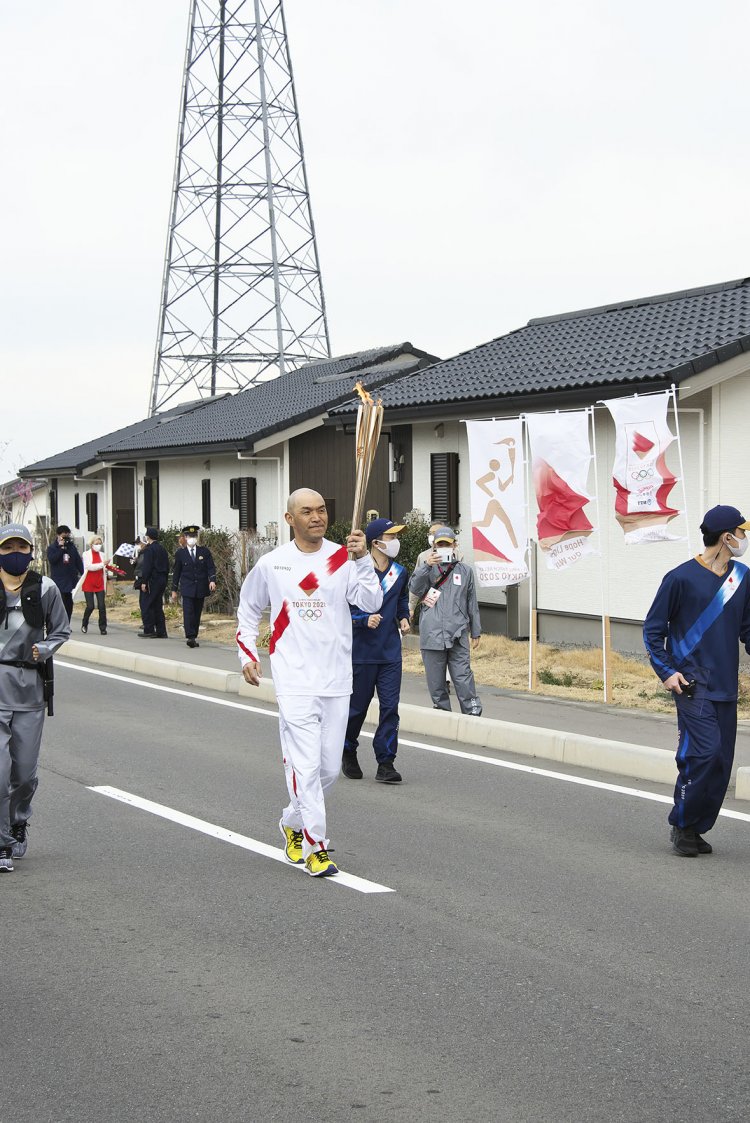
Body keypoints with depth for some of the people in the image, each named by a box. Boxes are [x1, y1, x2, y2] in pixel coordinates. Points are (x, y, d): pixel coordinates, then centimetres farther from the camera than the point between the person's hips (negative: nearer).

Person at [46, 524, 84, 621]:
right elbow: (52, 559, -17)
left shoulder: (72, 547, 11)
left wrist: (83, 574, 3)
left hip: (71, 580, 4)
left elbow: (79, 562, 13)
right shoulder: (52, 548, 0)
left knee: (69, 606, 8)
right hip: (58, 582, -4)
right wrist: (61, 548, -16)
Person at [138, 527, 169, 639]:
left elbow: (147, 567, -17)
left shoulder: (149, 549, -12)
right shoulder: (162, 549, 13)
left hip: (152, 580, -8)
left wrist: (144, 582, -16)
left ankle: (149, 631, -6)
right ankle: (161, 631, 10)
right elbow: (167, 566, 16)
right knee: (158, 606, 12)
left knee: (146, 606, -3)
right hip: (162, 580, 8)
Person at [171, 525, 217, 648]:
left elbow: (211, 567, 3)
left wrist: (212, 580, -16)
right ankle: (190, 637, -20)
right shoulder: (180, 553, 3)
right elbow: (176, 572, 8)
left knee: (197, 613, 6)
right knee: (188, 612, -14)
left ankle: (194, 638, 13)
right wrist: (174, 589, 7)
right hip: (187, 588, -2)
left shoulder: (204, 551, 5)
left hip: (201, 588, 2)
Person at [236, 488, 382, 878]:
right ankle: (316, 846, -1)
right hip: (295, 681, -2)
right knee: (305, 765, -10)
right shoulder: (271, 564, 1)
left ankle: (293, 822, 36)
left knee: (329, 767, 12)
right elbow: (248, 611, 17)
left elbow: (372, 603, -13)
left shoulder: (344, 559, 0)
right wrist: (247, 654, 9)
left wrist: (362, 559, -24)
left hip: (336, 681, 2)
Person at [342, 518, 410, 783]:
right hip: (361, 652, -4)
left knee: (390, 706, -3)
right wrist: (364, 620, -23)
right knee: (357, 706, 8)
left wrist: (404, 618, 7)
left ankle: (386, 763, 1)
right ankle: (348, 753, 31)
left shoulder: (399, 572, 6)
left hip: (390, 652, 4)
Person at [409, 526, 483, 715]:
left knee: (463, 678, -7)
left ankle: (473, 713, -2)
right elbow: (414, 588, -10)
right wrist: (426, 565, -21)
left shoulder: (465, 570, 13)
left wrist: (475, 632, 17)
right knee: (436, 680, 6)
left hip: (457, 635, 0)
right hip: (432, 634, 0)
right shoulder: (428, 569, 9)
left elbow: (472, 603, 17)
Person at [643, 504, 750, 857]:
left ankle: (695, 829, 16)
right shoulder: (681, 578, -7)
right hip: (692, 684, -6)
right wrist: (666, 671, -10)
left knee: (721, 762, 5)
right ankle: (682, 825, 0)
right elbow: (653, 628, 0)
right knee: (705, 752, -15)